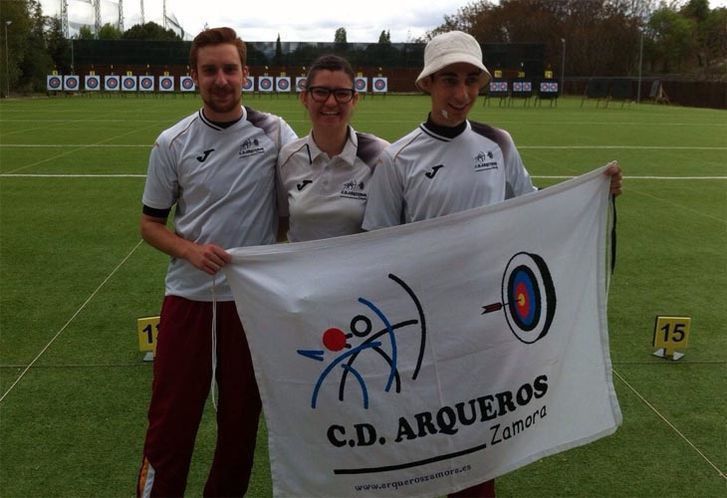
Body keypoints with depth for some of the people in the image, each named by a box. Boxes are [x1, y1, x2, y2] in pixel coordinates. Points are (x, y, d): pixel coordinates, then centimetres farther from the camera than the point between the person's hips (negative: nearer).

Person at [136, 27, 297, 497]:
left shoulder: (275, 133, -2)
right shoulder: (172, 143, 0)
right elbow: (151, 223, 5)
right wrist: (189, 249, -11)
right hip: (188, 297, 0)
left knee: (242, 417, 13)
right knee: (171, 419, 6)